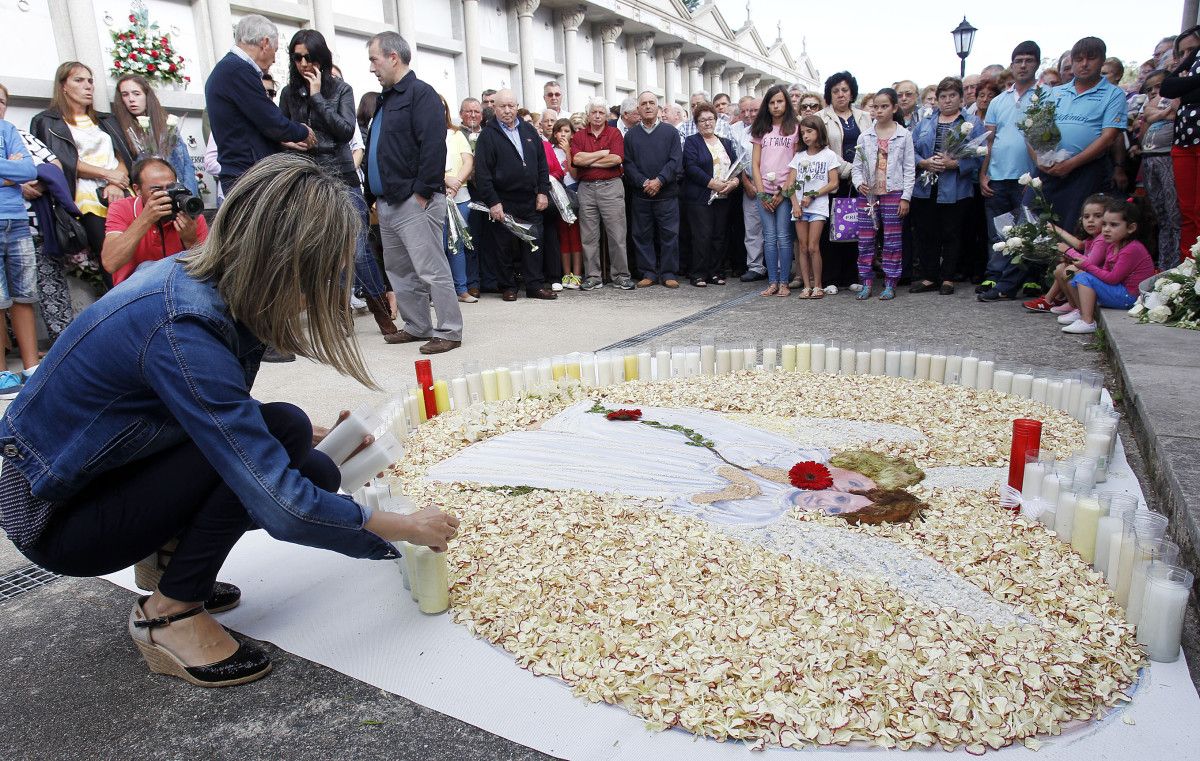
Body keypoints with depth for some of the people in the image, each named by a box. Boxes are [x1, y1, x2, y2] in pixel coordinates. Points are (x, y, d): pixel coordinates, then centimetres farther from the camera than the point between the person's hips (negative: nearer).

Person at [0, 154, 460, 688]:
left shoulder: (199, 277, -8)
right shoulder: (180, 331, -34)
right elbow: (283, 509, -36)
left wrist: (303, 440, 1)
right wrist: (407, 529, -23)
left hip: (111, 472, 8)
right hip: (56, 515, -8)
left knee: (315, 473, -6)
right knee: (284, 428, -27)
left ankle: (168, 559, 9)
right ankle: (168, 614, -11)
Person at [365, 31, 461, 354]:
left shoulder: (421, 94, -7)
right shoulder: (386, 99, 21)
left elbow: (433, 146, -18)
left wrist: (422, 192, -20)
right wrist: (378, 197, 18)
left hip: (414, 201, -10)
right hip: (388, 203, 10)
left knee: (431, 269, -7)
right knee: (398, 270, 13)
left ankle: (449, 331, 0)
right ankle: (417, 326, 23)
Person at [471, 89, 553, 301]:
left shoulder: (529, 130, 13)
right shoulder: (488, 134, -2)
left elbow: (542, 164, 14)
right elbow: (482, 172, -8)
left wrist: (543, 191, 5)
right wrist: (492, 202, -14)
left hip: (531, 202, 4)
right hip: (503, 203, -4)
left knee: (533, 244, 5)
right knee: (505, 246, 2)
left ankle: (535, 285, 12)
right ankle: (507, 287, 13)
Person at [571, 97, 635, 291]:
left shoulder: (614, 133, 6)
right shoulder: (578, 136, 10)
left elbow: (617, 159, -9)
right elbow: (577, 159, -8)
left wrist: (589, 160, -4)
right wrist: (603, 153, -6)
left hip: (611, 187, -2)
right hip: (586, 189, 2)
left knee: (617, 234, -2)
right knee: (589, 236, 4)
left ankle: (620, 275, 5)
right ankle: (592, 276, 11)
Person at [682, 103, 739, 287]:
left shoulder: (726, 143, 19)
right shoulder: (691, 142, 3)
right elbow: (691, 167, -11)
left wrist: (735, 181, -11)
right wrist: (713, 184, -18)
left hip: (723, 198, 5)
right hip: (699, 197, -5)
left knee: (719, 236, 4)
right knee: (702, 236, -8)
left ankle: (715, 272, 12)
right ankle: (699, 274, -1)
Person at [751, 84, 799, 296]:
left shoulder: (795, 128, 6)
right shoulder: (761, 130, 14)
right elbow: (755, 163, 9)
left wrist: (784, 191, -9)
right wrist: (761, 192, -2)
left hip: (786, 191, -3)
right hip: (764, 191, 3)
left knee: (783, 237, -6)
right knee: (769, 237, 1)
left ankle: (784, 282, -1)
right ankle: (772, 282, 4)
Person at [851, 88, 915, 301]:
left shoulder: (904, 135, 2)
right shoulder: (865, 137, 7)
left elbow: (909, 168, 1)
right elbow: (857, 166, 10)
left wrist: (905, 197, -5)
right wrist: (859, 183, -11)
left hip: (893, 193, -2)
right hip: (868, 194, 2)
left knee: (892, 241, 1)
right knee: (865, 240, 2)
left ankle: (890, 284, 8)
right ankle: (866, 283, 10)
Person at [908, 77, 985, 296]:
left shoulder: (973, 123, 4)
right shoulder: (924, 123, 14)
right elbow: (911, 151, 6)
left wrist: (954, 164, -18)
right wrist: (925, 163, -12)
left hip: (955, 192, -3)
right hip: (925, 189, 3)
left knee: (951, 235, 4)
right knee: (925, 234, 5)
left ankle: (948, 278, 13)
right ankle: (929, 277, 14)